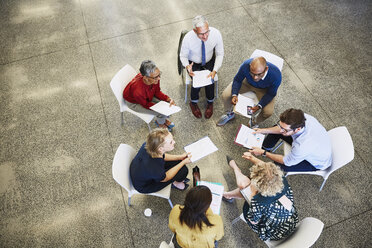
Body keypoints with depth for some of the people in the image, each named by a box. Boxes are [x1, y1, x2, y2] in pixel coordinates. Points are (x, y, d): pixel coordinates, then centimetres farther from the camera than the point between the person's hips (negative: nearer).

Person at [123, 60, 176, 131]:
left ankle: (163, 119, 28)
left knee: (167, 103, -3)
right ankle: (160, 123, 23)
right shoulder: (138, 90, -44)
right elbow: (145, 104, -24)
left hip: (148, 96, 6)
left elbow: (157, 92, -7)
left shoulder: (155, 78, -27)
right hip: (135, 103, -6)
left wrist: (169, 99, -22)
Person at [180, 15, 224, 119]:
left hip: (209, 62, 1)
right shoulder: (188, 38, -30)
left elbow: (220, 54, -13)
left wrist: (215, 70, -29)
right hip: (194, 63, -1)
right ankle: (193, 103, 8)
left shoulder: (216, 34, -27)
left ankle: (210, 103, 7)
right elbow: (183, 56, -12)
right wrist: (187, 66, -35)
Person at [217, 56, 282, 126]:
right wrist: (234, 95, -30)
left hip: (264, 89, -1)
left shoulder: (276, 75, -37)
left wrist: (259, 106, -31)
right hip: (247, 82, 2)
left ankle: (255, 123, 16)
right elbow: (237, 80, -14)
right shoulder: (245, 66, -35)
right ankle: (229, 114, 20)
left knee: (268, 112, -22)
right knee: (225, 95, -14)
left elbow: (271, 94, -19)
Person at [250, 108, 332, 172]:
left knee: (278, 165, -22)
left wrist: (264, 153, -20)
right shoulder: (301, 118, -29)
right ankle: (264, 148, 27)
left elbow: (286, 161, -24)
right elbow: (281, 128, -5)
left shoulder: (302, 147, -46)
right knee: (277, 127, 4)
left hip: (318, 163, -6)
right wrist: (264, 130, -12)